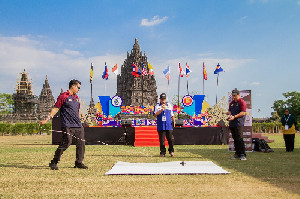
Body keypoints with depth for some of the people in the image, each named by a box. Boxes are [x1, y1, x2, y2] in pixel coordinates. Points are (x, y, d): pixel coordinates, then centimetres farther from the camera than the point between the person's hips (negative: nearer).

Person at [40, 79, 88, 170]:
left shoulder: (76, 98, 20)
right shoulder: (63, 96, -3)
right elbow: (55, 109, -6)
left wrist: (81, 122, 28)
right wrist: (47, 119, -12)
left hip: (78, 125, 8)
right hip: (67, 126, -7)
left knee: (81, 143, 4)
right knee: (66, 142, -14)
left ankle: (79, 163, 17)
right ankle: (54, 162, -2)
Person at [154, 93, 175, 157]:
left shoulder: (169, 105, 15)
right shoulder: (157, 106, 6)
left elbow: (172, 115, 21)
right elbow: (155, 115, -7)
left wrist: (174, 121, 8)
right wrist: (161, 110, -18)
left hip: (169, 126, 2)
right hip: (161, 126, -2)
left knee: (171, 139, -2)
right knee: (162, 140, 0)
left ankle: (171, 151, 13)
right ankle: (162, 152, 9)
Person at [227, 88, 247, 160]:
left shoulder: (242, 102, -5)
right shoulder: (231, 103, 19)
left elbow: (243, 113, -12)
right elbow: (229, 111, 26)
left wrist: (234, 116, -19)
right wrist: (230, 114, 3)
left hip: (239, 124, -7)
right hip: (232, 123, 8)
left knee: (239, 139, -11)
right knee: (235, 139, 10)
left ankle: (242, 155, -9)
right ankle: (237, 154, 17)